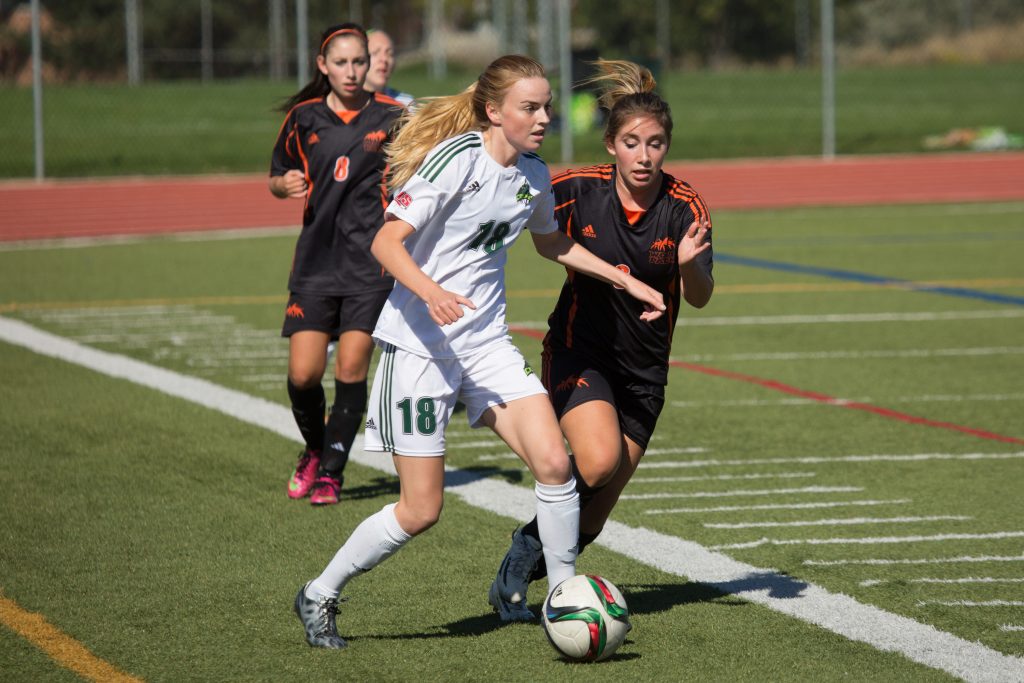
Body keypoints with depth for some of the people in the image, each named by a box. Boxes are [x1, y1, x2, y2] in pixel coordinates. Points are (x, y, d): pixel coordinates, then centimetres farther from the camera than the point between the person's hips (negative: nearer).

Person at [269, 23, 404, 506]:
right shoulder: (303, 118, 6)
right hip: (316, 261, 2)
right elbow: (277, 178, 17)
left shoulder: (391, 117, 0)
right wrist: (284, 185, -5)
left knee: (351, 369, -7)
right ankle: (314, 451, 24)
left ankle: (331, 471, 8)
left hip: (371, 264, -2)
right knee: (303, 374, -4)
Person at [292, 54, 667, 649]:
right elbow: (386, 242, -20)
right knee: (421, 510, -4)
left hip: (486, 342, 6)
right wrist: (430, 291, -37)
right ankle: (320, 595, 17)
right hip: (420, 346, -6)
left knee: (554, 463, -13)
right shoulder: (456, 160, -17)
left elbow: (551, 243, 27)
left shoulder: (534, 175, 5)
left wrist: (627, 280, 24)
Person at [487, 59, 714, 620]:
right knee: (599, 460, -28)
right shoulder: (579, 190, -12)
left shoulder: (683, 206, -10)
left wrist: (689, 264, -33)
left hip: (643, 369, 2)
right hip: (578, 350, -2)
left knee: (593, 515, 4)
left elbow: (699, 298, -13)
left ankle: (517, 578, 27)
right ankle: (531, 541, -3)